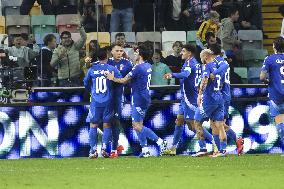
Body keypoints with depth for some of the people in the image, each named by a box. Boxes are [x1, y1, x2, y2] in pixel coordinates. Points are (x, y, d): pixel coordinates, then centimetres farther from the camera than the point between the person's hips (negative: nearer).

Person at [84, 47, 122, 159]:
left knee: (93, 125, 5)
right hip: (108, 101, 0)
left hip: (95, 101, 0)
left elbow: (86, 83, 13)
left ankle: (93, 150, -1)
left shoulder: (92, 69, 0)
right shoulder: (112, 69, -5)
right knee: (107, 125, 8)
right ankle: (104, 148, -2)